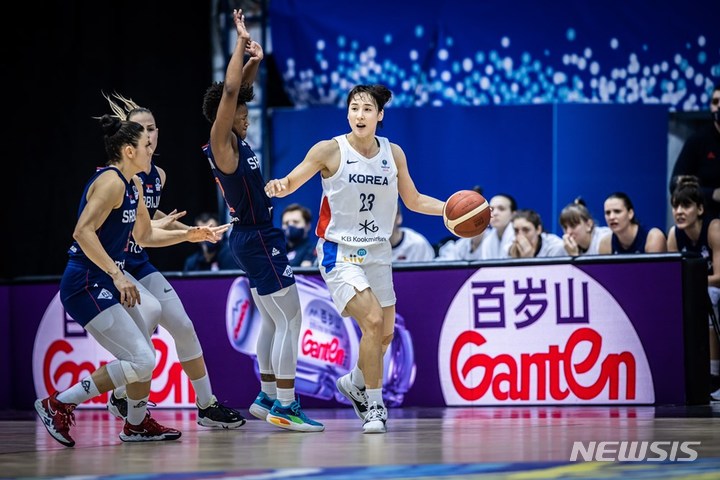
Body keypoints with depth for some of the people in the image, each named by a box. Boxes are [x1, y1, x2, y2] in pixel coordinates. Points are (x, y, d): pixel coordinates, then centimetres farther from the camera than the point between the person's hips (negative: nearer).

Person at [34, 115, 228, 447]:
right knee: (141, 360, -14)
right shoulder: (111, 181, -16)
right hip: (86, 286, -10)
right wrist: (117, 276, -28)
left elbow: (145, 236, 27)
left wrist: (190, 235, 20)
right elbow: (83, 232, -26)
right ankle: (58, 405, -7)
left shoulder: (133, 186, 14)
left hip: (106, 284, 10)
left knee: (145, 356, 18)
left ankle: (137, 424, 35)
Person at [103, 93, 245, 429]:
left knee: (182, 326, 3)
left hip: (139, 264, 8)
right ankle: (120, 397, -13)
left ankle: (207, 406, 16)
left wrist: (192, 231, 20)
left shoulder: (158, 175, 6)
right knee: (149, 310, -29)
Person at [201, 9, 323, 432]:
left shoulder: (234, 141, 9)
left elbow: (239, 91, 20)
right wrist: (241, 43, -18)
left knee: (273, 321, 16)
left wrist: (254, 60, 4)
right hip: (258, 238, -10)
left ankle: (267, 397, 22)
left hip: (256, 237, 10)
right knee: (291, 319, -10)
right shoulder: (222, 142, -14)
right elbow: (229, 91, -24)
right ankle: (285, 405, -12)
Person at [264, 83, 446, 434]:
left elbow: (413, 200, 12)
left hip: (377, 251, 5)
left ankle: (355, 383, 40)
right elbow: (289, 183, -6)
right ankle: (374, 406, -8)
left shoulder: (393, 153, 0)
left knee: (385, 334, 11)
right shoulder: (329, 151, -12)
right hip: (339, 251, -5)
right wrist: (276, 187, -29)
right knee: (372, 322, -21)